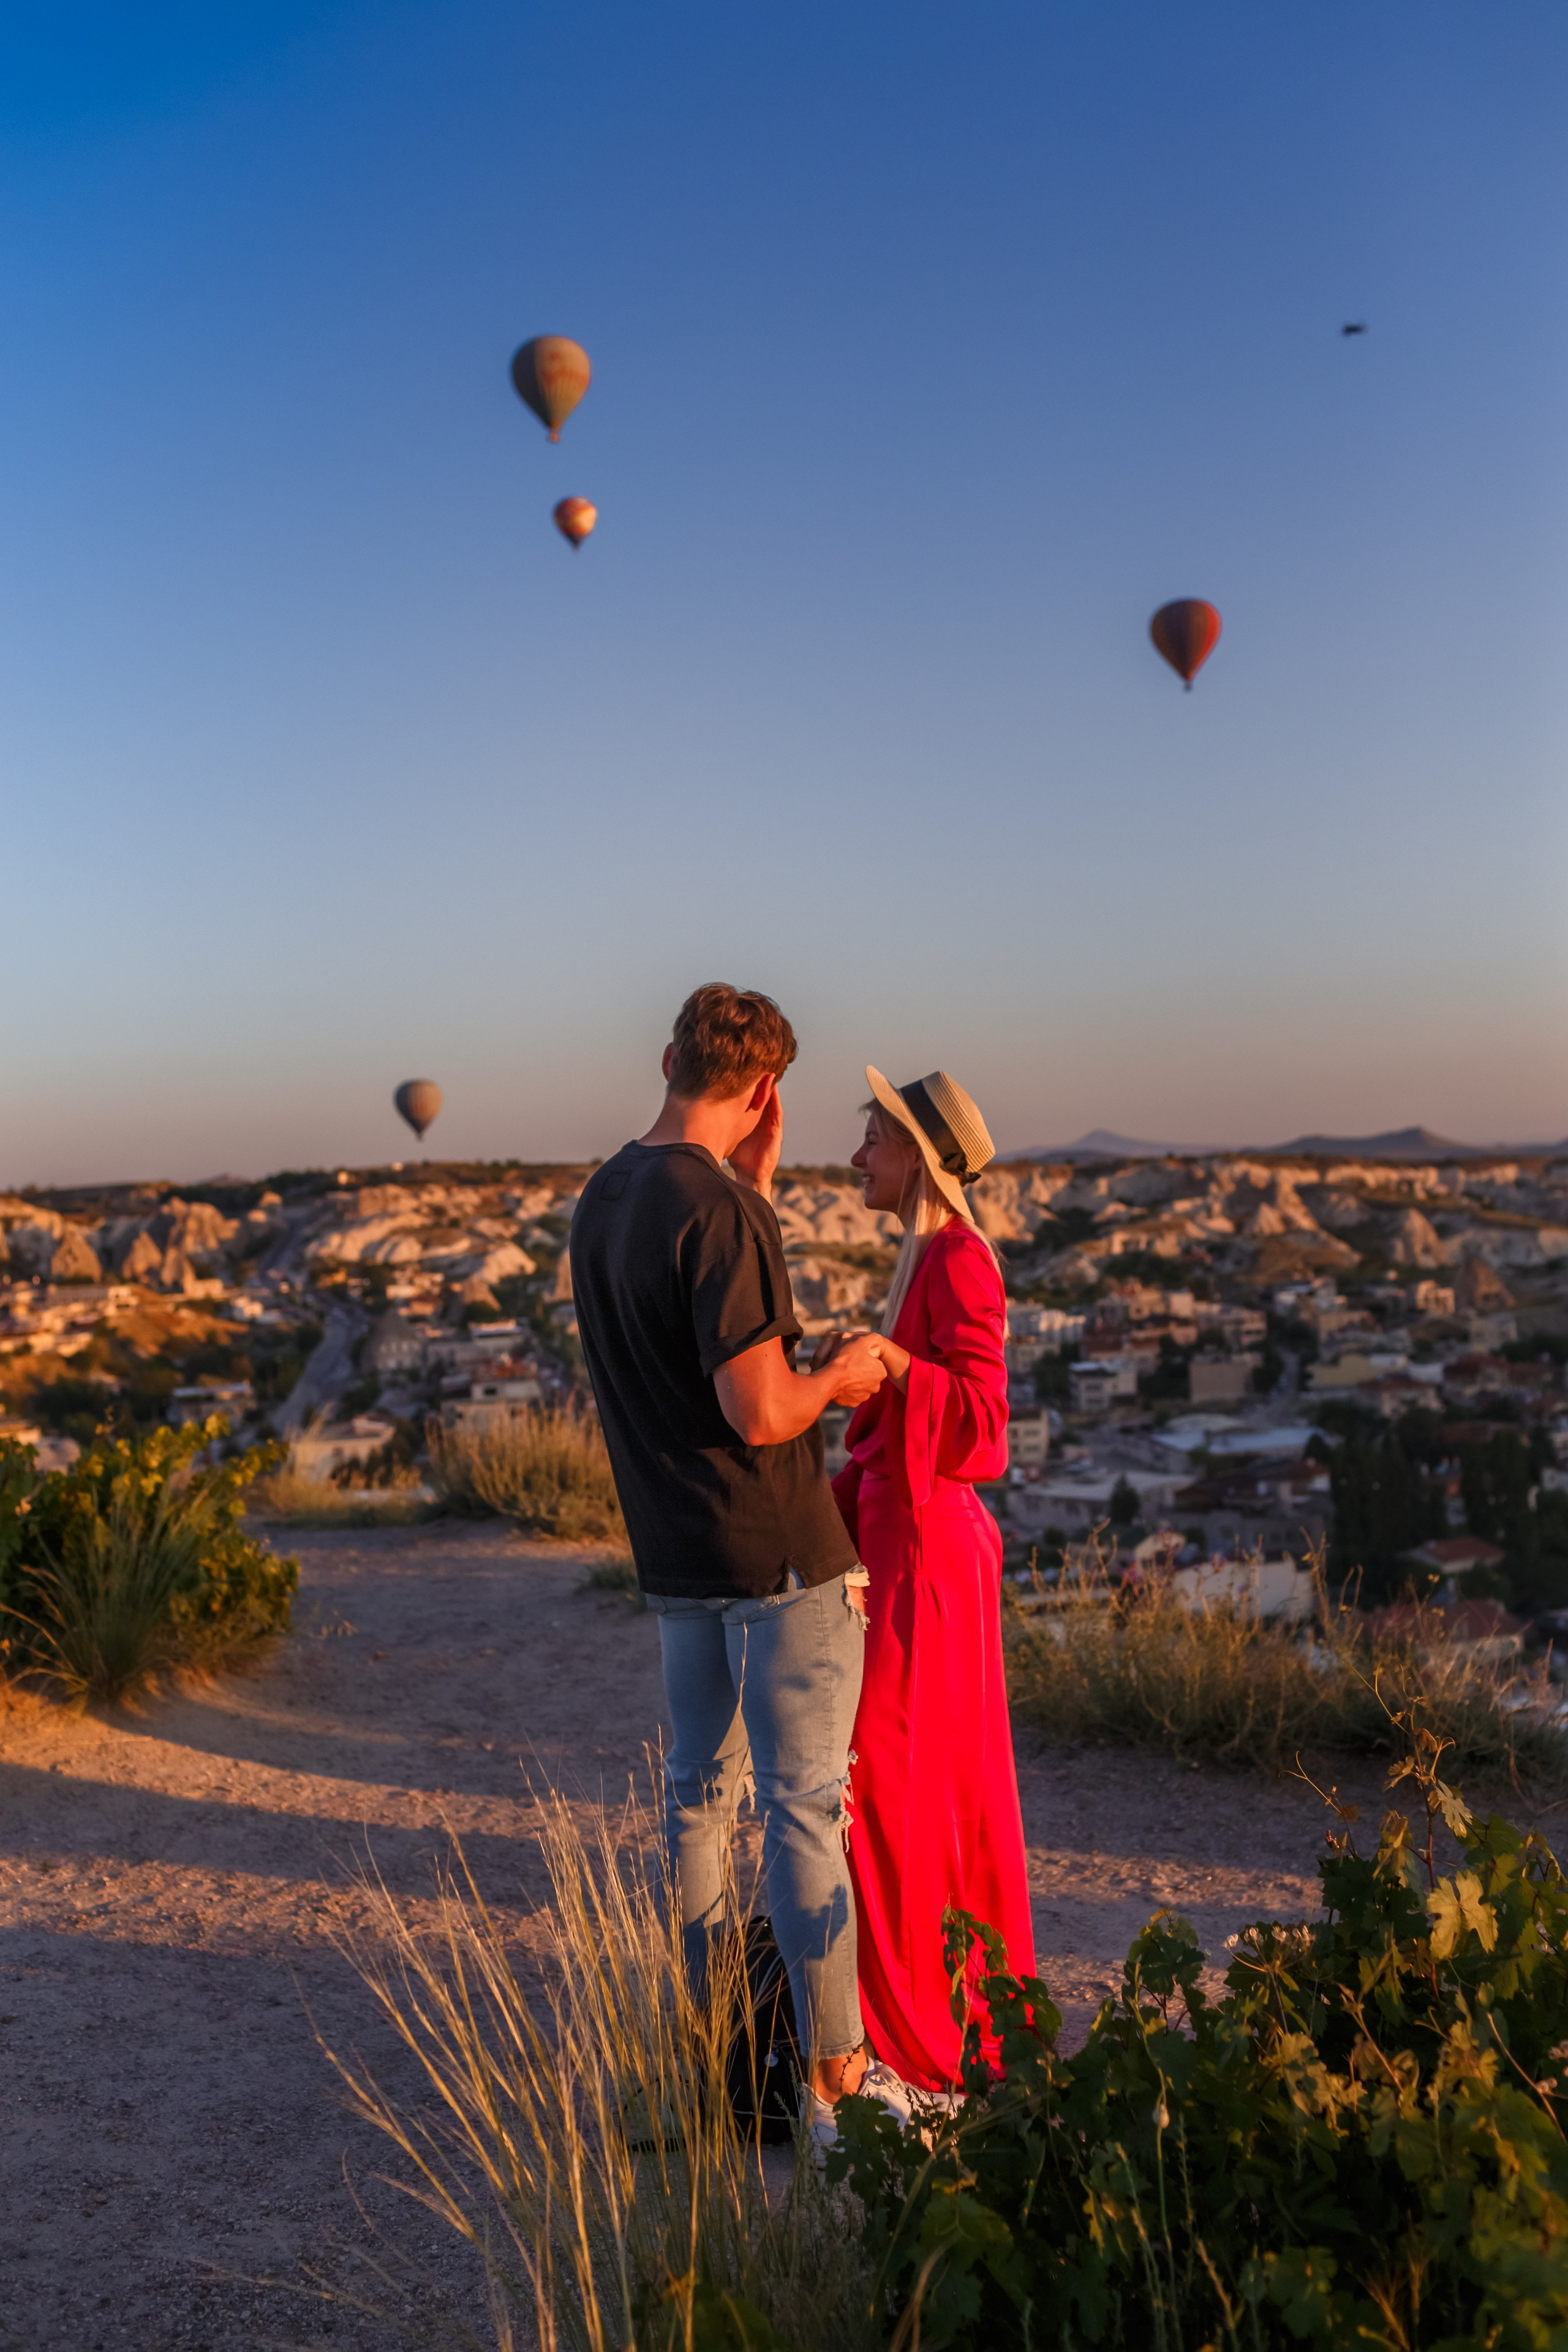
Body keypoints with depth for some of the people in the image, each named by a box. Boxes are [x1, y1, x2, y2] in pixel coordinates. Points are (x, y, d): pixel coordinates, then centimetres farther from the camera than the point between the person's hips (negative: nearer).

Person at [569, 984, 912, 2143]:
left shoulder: (603, 1201, 6)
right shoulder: (722, 1213, -21)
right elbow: (761, 1410, -24)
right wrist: (842, 1373, -4)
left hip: (675, 1555, 8)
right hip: (779, 1549, -8)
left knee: (698, 1789, 18)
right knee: (804, 1806, 1)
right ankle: (836, 2075, 11)